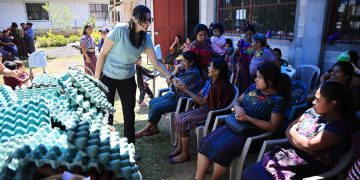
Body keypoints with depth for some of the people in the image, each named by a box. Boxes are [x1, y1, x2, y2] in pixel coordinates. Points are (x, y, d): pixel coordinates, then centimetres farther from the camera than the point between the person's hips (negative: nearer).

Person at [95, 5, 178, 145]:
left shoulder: (146, 39, -8)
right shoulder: (120, 30, -22)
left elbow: (156, 63, -8)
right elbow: (102, 54, -15)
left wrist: (171, 77, -19)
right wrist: (96, 79, -13)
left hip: (128, 80, 4)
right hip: (108, 78, -4)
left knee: (129, 115, 7)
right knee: (106, 114, 4)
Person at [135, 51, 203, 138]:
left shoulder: (194, 73, -19)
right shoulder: (184, 69, 8)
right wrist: (176, 70, -4)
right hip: (173, 94, 10)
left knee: (156, 107, -17)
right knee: (152, 102, 3)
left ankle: (145, 129, 3)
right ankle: (154, 128, 7)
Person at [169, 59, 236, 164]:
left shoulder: (218, 86, -23)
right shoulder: (211, 81, 7)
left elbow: (202, 101, -19)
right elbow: (199, 95, 9)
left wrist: (186, 90, -14)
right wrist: (185, 89, -1)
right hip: (204, 109, 10)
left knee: (182, 123, -19)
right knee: (178, 117, 0)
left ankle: (185, 154, -3)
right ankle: (179, 148, 11)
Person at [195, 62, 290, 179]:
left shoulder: (278, 99, -11)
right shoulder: (253, 87, 7)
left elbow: (273, 127, -14)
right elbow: (237, 101, 17)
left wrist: (248, 118, -20)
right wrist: (237, 107, -8)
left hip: (252, 132, -6)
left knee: (222, 149, -28)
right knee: (206, 142, -13)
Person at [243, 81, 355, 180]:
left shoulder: (340, 127, -17)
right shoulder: (314, 112, 5)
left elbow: (308, 145, -22)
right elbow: (289, 130, 8)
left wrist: (292, 133, -4)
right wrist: (299, 141, -12)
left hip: (307, 170, -6)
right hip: (291, 154, 7)